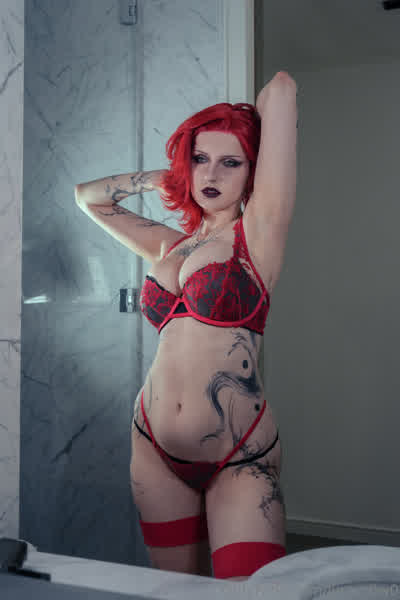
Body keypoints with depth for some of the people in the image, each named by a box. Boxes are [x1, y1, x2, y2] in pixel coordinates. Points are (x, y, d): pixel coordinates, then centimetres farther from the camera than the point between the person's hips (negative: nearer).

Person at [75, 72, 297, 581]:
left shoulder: (256, 232, -3)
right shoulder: (170, 244, 11)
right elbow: (87, 196, 26)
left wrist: (250, 115, 16)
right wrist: (173, 174, 19)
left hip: (240, 458, -4)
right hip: (156, 449, 5)